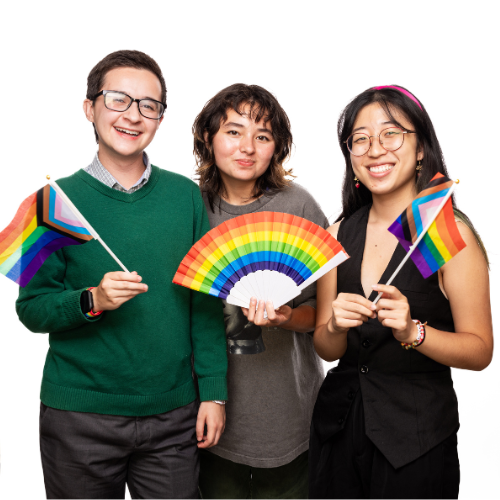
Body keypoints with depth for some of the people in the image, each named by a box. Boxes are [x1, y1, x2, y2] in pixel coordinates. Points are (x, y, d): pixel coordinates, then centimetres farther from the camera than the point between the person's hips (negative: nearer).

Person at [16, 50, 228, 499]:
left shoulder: (186, 195, 2)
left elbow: (206, 301, 3)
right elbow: (31, 308, -3)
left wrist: (213, 391, 0)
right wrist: (91, 301, -22)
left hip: (173, 414, 2)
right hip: (78, 417, -1)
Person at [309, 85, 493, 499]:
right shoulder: (339, 234, 1)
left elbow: (480, 351, -11)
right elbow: (326, 350, 4)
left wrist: (412, 331, -27)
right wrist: (335, 326, -17)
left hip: (417, 433, -4)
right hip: (339, 421, 4)